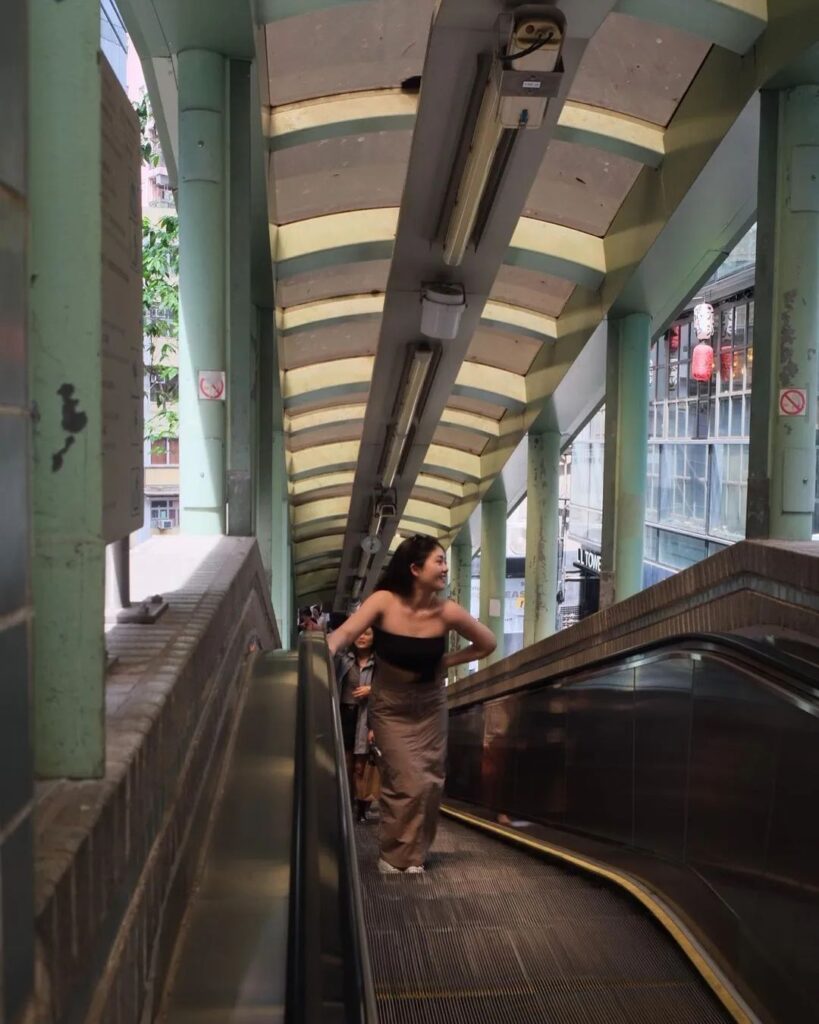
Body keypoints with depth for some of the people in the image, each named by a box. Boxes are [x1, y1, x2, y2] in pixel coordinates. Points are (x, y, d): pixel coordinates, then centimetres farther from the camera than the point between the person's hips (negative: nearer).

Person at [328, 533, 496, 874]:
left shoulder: (446, 612, -17)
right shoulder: (384, 602, -22)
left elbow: (487, 644, -3)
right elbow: (345, 634, -32)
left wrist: (445, 662, -10)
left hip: (429, 707, 3)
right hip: (390, 708, -3)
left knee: (430, 783, 6)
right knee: (409, 783, -8)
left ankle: (413, 856, 24)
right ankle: (394, 858, 12)